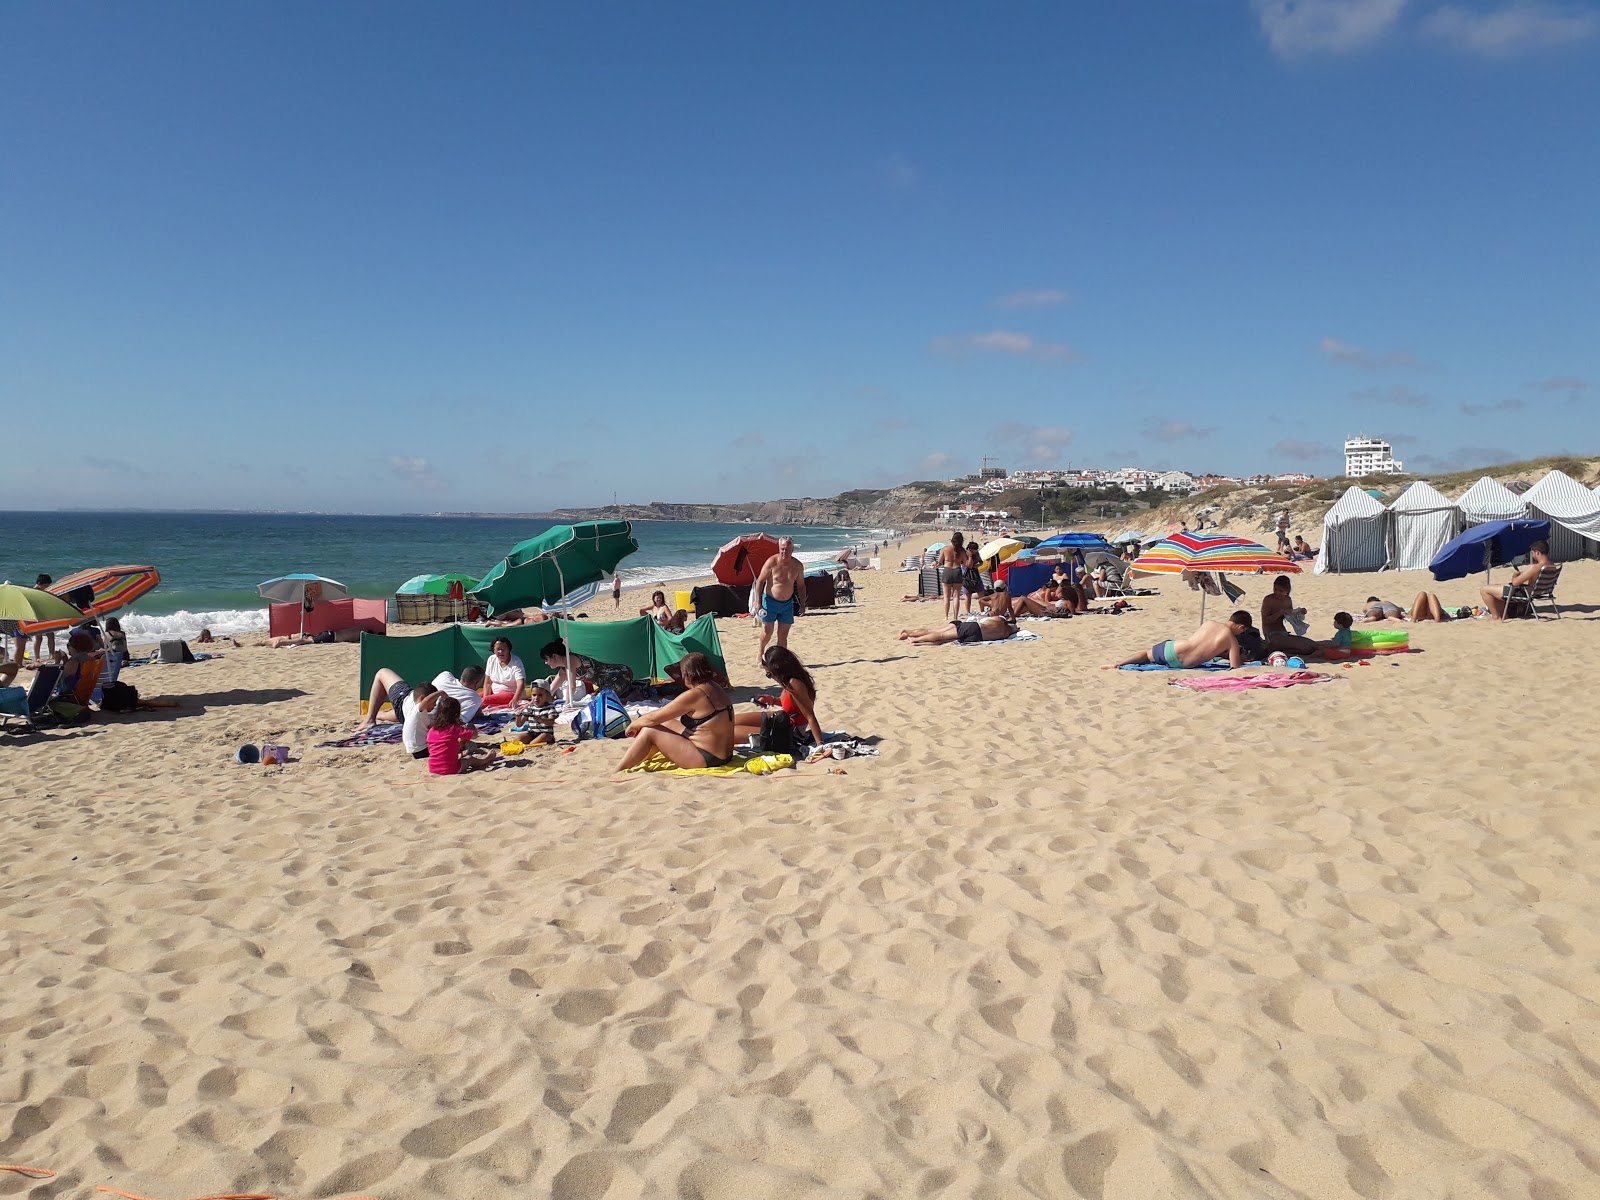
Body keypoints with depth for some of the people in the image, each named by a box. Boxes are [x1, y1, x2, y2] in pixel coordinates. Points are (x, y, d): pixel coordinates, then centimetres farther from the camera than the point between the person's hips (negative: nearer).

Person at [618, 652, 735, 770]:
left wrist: (633, 725, 8)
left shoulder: (694, 695, -19)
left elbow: (653, 718, -11)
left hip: (706, 759, -10)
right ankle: (636, 761, 30)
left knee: (649, 731, -3)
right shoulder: (716, 688, 9)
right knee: (663, 724, 18)